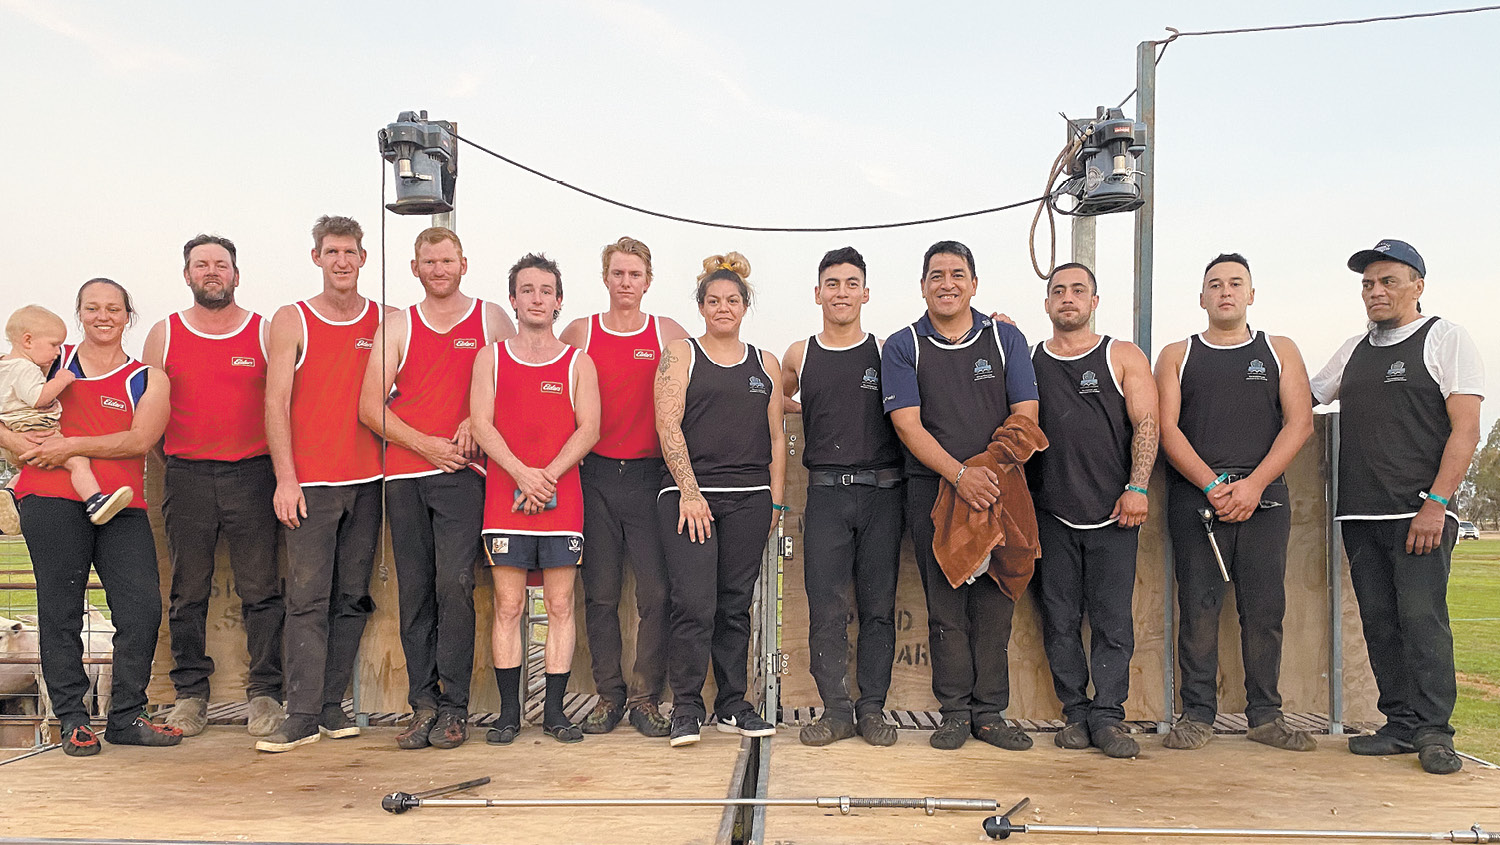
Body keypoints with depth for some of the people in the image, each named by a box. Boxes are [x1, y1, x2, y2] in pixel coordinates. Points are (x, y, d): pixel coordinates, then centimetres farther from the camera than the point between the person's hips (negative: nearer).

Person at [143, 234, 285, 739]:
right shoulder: (164, 334, 10)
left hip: (252, 474, -1)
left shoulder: (265, 332, 6)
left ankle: (264, 693, 8)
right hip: (186, 476, 1)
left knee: (261, 591, -1)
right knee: (188, 593, 7)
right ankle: (190, 692, 18)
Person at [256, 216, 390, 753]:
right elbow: (276, 403, -1)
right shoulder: (291, 321, 4)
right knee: (308, 597, -5)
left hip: (368, 480, 3)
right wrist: (285, 478, -9)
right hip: (309, 481, -2)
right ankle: (302, 714, 0)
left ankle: (332, 704, 14)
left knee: (351, 597, 5)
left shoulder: (386, 321, 10)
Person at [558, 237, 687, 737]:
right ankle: (609, 695, 16)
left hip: (650, 475, 0)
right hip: (595, 475, 1)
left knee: (656, 592, -4)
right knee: (600, 593, 4)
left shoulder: (668, 334, 7)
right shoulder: (579, 333, 8)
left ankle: (647, 698, 7)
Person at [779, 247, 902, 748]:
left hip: (881, 491, 0)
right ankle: (836, 710, 9)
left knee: (878, 607, 4)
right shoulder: (799, 356, 10)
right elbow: (776, 402, 29)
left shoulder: (887, 352, 6)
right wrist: (814, 409, 13)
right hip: (826, 494, 1)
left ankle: (873, 707, 14)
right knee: (826, 608, -1)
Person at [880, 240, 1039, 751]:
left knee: (994, 602, 3)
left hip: (996, 488, 1)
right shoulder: (903, 346, 3)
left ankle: (989, 712, 13)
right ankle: (954, 711, 12)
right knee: (945, 604, 2)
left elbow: (1025, 415, 3)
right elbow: (906, 423, -7)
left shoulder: (1005, 339, 8)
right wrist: (960, 474, -19)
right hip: (932, 490, -1)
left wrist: (990, 469, -13)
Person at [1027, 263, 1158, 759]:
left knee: (1113, 619, -2)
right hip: (1051, 513, 1)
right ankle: (1076, 713, 12)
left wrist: (1136, 488, -8)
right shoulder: (1028, 361, 12)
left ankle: (1108, 717, 4)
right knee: (1060, 619, 3)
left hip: (1113, 512, -1)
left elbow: (1146, 423, 1)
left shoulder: (1124, 357, 8)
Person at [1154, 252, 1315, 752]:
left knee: (1265, 609, 1)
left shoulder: (1280, 351, 14)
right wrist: (1212, 485, -11)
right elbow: (1167, 428, 2)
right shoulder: (1177, 355, 12)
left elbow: (1299, 423, 3)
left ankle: (1265, 716, 12)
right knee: (1197, 608, -2)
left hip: (1264, 497, 1)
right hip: (1195, 499, -1)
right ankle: (1197, 715, 7)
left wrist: (1253, 484, -10)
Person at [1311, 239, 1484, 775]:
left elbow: (1465, 429, -6)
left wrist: (1436, 503, -14)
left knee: (1421, 617, -10)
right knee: (1380, 623, 6)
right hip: (1360, 515, 5)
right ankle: (1402, 725, 14)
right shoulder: (1353, 350, 18)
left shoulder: (1445, 339, 2)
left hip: (1420, 512, -5)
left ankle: (1434, 731, -1)